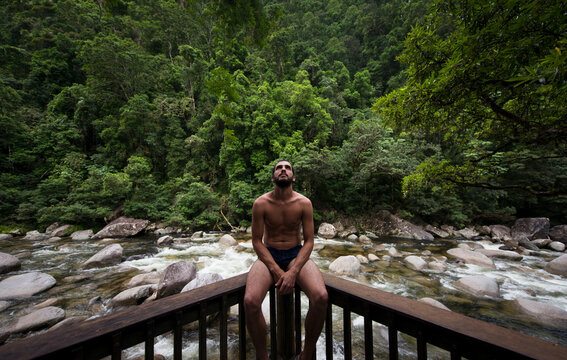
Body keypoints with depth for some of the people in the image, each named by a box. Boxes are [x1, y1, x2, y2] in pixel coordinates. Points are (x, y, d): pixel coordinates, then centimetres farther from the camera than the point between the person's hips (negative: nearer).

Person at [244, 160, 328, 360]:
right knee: (250, 301, -27)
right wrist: (276, 271, -16)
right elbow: (257, 241, -5)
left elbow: (309, 241, -4)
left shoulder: (304, 203, -5)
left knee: (321, 297, -25)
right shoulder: (261, 204, -7)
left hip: (296, 255, 1)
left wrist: (293, 271, -18)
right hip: (268, 255, 0)